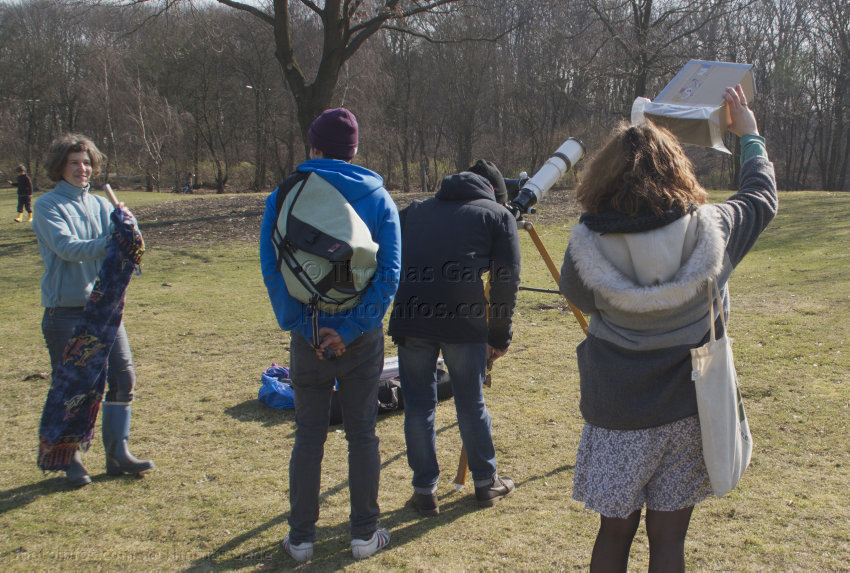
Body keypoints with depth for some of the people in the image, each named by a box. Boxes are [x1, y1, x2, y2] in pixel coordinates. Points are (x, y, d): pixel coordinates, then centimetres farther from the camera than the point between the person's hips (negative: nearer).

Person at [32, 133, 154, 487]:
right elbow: (67, 247, -19)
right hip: (65, 310, -5)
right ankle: (71, 460, 17)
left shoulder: (101, 205, 12)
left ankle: (117, 454, 16)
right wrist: (109, 241, -32)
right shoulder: (48, 206, -3)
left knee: (123, 377, 3)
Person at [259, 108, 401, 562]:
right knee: (362, 435, 11)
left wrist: (305, 327, -9)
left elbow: (271, 269, -8)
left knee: (308, 436, 10)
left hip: (308, 335, 0)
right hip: (363, 337, 0)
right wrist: (350, 329, -11)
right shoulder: (378, 197, 0)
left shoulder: (285, 195, -2)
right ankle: (365, 534, 20)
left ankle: (300, 537, 19)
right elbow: (389, 274, -8)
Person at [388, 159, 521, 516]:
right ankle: (486, 483, 29)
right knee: (471, 404, 14)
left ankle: (424, 491, 19)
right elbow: (507, 279, 5)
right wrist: (499, 335, 11)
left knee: (418, 406, 12)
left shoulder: (415, 210, 23)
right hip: (464, 322, -2)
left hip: (410, 319, 2)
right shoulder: (497, 215, 13)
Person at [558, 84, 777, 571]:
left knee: (615, 532, 16)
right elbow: (762, 197, 10)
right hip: (688, 412, 1)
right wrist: (751, 136, 26)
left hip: (617, 415, -1)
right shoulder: (711, 231, -11)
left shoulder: (587, 246, -16)